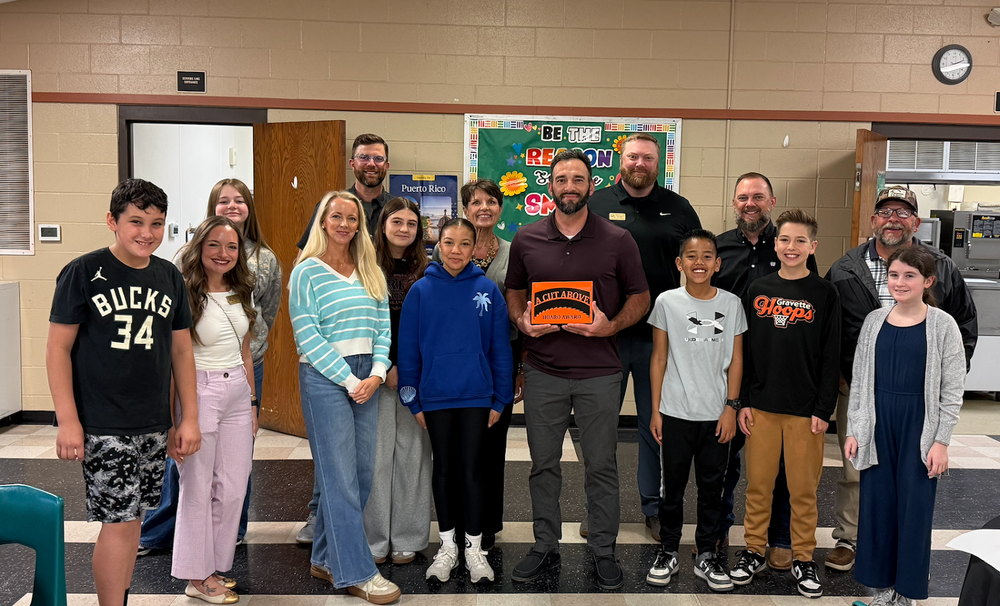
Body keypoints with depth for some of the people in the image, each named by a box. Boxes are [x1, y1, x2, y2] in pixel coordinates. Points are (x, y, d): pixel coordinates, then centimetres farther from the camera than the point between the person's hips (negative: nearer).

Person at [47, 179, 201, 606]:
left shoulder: (169, 278, 7)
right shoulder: (83, 273, -7)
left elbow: (181, 350, 12)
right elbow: (58, 348, -6)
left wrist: (189, 417, 10)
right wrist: (67, 419, -11)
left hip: (154, 426, 5)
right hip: (102, 425, -5)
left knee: (133, 517, 13)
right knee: (118, 521, -5)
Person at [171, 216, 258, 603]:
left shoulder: (241, 294, 11)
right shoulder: (185, 295, -10)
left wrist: (251, 403, 17)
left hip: (237, 393, 7)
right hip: (199, 393, -6)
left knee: (234, 487, 9)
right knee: (198, 487, 3)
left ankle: (215, 564, 24)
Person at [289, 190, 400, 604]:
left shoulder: (371, 272, 13)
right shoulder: (307, 272, -2)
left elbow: (383, 326, 10)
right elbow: (308, 336, -9)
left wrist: (377, 374, -6)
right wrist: (349, 380, -12)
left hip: (366, 379, 6)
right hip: (324, 379, -6)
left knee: (362, 472, 8)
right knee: (340, 474, -4)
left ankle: (326, 559, 23)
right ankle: (357, 572, 3)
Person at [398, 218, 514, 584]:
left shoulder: (488, 290, -3)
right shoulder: (421, 290, -3)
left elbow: (501, 348, 1)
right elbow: (408, 349, 0)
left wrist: (500, 400, -1)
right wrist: (414, 401, -1)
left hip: (476, 396, -1)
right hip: (436, 397, 1)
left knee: (471, 472, 6)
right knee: (443, 470, 13)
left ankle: (474, 548, 21)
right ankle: (447, 546, 27)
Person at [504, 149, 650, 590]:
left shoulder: (617, 241, -1)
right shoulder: (526, 240, 4)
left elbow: (640, 297, 4)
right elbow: (514, 292, 15)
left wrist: (611, 325, -13)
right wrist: (522, 322, -6)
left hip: (599, 374, -1)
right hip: (543, 370, 2)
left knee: (601, 466, 7)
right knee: (543, 463, 11)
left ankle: (603, 551, 22)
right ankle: (545, 546, 26)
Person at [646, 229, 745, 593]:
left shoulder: (731, 304, 1)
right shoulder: (667, 302, -2)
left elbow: (735, 359, 4)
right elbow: (659, 359, 1)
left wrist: (731, 406, -2)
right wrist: (656, 410, 0)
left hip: (717, 414, 1)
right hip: (676, 412, -1)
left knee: (712, 487, 10)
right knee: (673, 485, 9)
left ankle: (707, 556, 23)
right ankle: (668, 552, 24)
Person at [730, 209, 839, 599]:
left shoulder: (824, 294, -1)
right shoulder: (758, 290, 5)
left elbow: (830, 357, -2)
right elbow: (746, 350, 7)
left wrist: (824, 409, -6)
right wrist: (743, 402, 3)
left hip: (805, 409, -2)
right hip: (761, 405, 2)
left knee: (804, 487, 6)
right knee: (758, 483, 9)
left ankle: (803, 559, 20)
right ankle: (754, 551, 22)